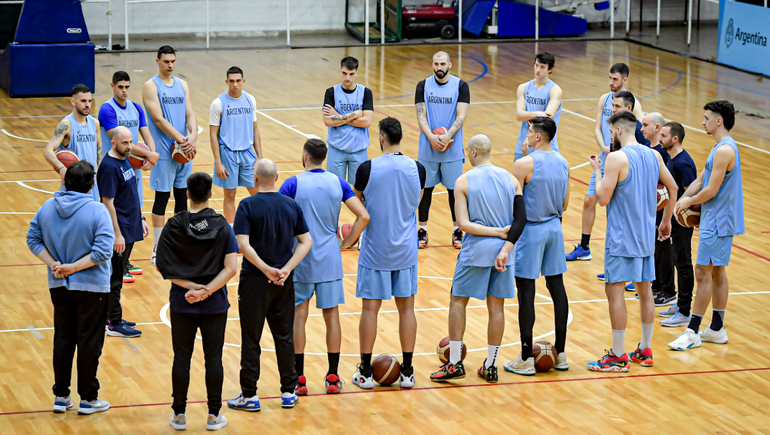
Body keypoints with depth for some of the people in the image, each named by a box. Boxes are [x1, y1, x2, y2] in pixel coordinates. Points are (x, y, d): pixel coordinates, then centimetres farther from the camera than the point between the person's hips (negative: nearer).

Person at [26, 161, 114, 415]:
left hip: (58, 286, 5)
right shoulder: (97, 212, -17)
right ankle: (87, 398, 13)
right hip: (91, 287, -5)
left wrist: (53, 265, -6)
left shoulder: (47, 208, -2)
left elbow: (33, 239, 1)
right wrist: (73, 268, -17)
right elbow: (103, 250, -23)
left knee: (63, 339, 16)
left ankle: (61, 396, 21)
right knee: (89, 342, 6)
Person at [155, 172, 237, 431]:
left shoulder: (174, 226, -7)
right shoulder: (222, 226, -7)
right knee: (213, 357, 9)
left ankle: (179, 415, 15)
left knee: (182, 357, 9)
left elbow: (162, 266, -11)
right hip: (215, 304, 0)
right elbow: (230, 268, -14)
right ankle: (214, 415, 12)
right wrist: (207, 290, -17)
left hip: (182, 303, 0)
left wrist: (190, 286, -12)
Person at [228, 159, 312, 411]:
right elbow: (306, 242, 1)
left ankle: (249, 396, 8)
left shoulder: (248, 206, -11)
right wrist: (286, 269, -7)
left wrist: (266, 269, -16)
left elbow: (243, 244, -20)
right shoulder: (291, 205, 2)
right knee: (284, 336, 13)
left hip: (255, 280, -4)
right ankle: (289, 392, 18)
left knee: (251, 339, 4)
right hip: (284, 282, 4)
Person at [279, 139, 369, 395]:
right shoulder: (338, 183, 0)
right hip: (330, 259, 2)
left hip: (301, 259, -2)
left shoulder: (293, 184, -9)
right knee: (331, 316, 9)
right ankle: (333, 378, 12)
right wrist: (347, 243, 4)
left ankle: (298, 379, 7)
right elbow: (363, 216, -5)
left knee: (298, 316, 6)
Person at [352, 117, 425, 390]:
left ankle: (365, 372, 10)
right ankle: (407, 372, 14)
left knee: (370, 308, 5)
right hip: (406, 250, 2)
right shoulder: (417, 169, -5)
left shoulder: (367, 169, -14)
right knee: (406, 307, 10)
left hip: (375, 250, -2)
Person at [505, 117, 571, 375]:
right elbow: (565, 204, 11)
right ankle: (560, 354, 17)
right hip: (554, 228, 7)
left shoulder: (524, 164, -17)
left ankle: (526, 359, 1)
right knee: (557, 286, 12)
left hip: (530, 230, -7)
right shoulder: (563, 163, 4)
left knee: (526, 291, -1)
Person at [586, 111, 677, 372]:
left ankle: (618, 357, -3)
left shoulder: (617, 158, -16)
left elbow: (603, 198, -16)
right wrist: (666, 221, 26)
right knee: (644, 289, 14)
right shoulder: (654, 155, 7)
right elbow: (673, 188, 17)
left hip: (622, 238, -8)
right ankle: (645, 351, 21)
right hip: (647, 236, 8)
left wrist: (597, 171, -1)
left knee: (614, 290, -3)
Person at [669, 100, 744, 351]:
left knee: (703, 274, -6)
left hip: (717, 224, -10)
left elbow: (711, 191, -22)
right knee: (717, 273, 14)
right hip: (721, 221, 10)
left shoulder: (724, 151, -20)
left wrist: (689, 201, -5)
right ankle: (717, 329, 20)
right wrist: (683, 199, 0)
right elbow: (701, 180, 15)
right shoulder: (723, 147, 13)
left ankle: (692, 332, -3)